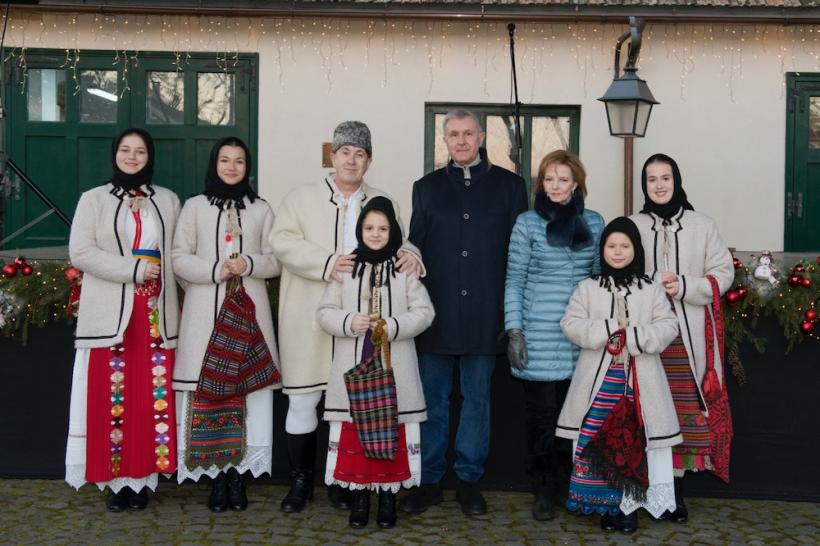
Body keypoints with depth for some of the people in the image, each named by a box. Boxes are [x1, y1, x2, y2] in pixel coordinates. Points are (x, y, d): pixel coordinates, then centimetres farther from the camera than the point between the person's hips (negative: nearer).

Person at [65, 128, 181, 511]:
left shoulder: (168, 201, 13)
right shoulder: (93, 199, 6)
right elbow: (80, 253, -5)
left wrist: (176, 303, -1)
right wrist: (134, 270, -12)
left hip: (156, 315, 2)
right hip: (110, 315, -2)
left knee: (152, 397, 0)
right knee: (113, 397, -3)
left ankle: (143, 479, 8)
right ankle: (116, 480, 5)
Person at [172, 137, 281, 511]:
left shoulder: (261, 210, 12)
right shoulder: (195, 206, 9)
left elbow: (275, 260, 9)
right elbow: (179, 258, 4)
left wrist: (249, 264, -11)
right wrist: (214, 270, -12)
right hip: (205, 310, -1)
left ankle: (237, 472, 5)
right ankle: (217, 476, 2)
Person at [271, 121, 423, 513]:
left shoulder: (383, 204, 13)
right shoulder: (301, 198, 5)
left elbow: (397, 244, 14)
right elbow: (283, 242, -6)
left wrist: (411, 255, -11)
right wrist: (327, 263, -20)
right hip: (309, 322, -2)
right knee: (302, 400, 2)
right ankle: (300, 480, 16)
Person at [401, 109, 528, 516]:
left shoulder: (508, 185, 6)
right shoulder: (427, 187, 11)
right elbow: (415, 246, 11)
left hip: (484, 311, -1)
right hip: (436, 310, 1)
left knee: (477, 397, 7)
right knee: (433, 398, 6)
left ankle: (469, 479, 18)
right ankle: (429, 480, 16)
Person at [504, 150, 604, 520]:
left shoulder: (594, 222, 9)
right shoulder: (528, 223, 2)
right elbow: (514, 280, 2)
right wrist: (514, 331, -5)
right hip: (540, 337, -2)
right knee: (543, 413, 2)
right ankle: (544, 489, 15)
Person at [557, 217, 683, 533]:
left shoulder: (650, 289, 7)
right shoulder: (588, 287, 7)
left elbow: (668, 326, 1)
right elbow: (570, 324, 0)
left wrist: (635, 337, -14)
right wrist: (604, 331, -14)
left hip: (638, 380, 0)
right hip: (599, 379, 0)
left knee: (633, 444, 0)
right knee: (598, 444, -2)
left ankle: (630, 505, 13)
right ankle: (607, 504, 11)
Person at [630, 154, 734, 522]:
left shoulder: (702, 226, 8)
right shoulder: (631, 226, 11)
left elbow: (723, 273, 6)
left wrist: (685, 287, -9)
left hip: (688, 334, 0)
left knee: (685, 406, -4)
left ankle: (674, 487, 5)